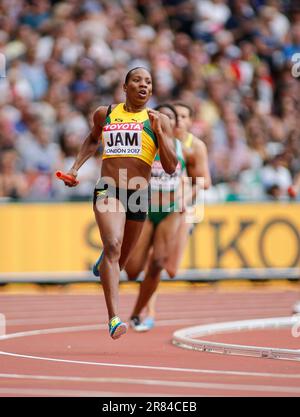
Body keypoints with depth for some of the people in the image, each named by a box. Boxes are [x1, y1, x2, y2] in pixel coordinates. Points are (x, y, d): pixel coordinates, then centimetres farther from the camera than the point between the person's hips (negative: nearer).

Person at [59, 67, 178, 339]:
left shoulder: (158, 121, 6)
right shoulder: (105, 114, 11)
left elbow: (170, 167, 0)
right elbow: (93, 140, 33)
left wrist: (158, 132, -10)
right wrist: (75, 168, 22)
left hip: (138, 194, 2)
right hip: (107, 191, -2)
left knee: (119, 261, 14)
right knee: (113, 245, -25)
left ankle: (102, 264, 55)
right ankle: (114, 319, -33)